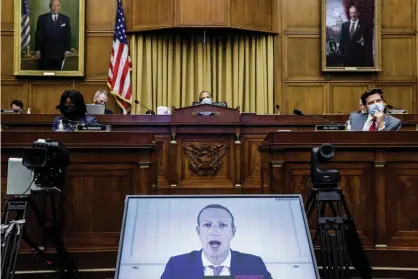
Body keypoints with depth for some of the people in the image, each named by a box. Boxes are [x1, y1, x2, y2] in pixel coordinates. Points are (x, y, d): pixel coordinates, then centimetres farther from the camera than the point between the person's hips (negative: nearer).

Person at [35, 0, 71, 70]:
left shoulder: (65, 19, 5)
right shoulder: (42, 18, 1)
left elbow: (68, 36, 6)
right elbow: (38, 35, 2)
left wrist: (67, 50, 0)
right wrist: (38, 50, -2)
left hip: (59, 54, 1)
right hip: (45, 53, -1)